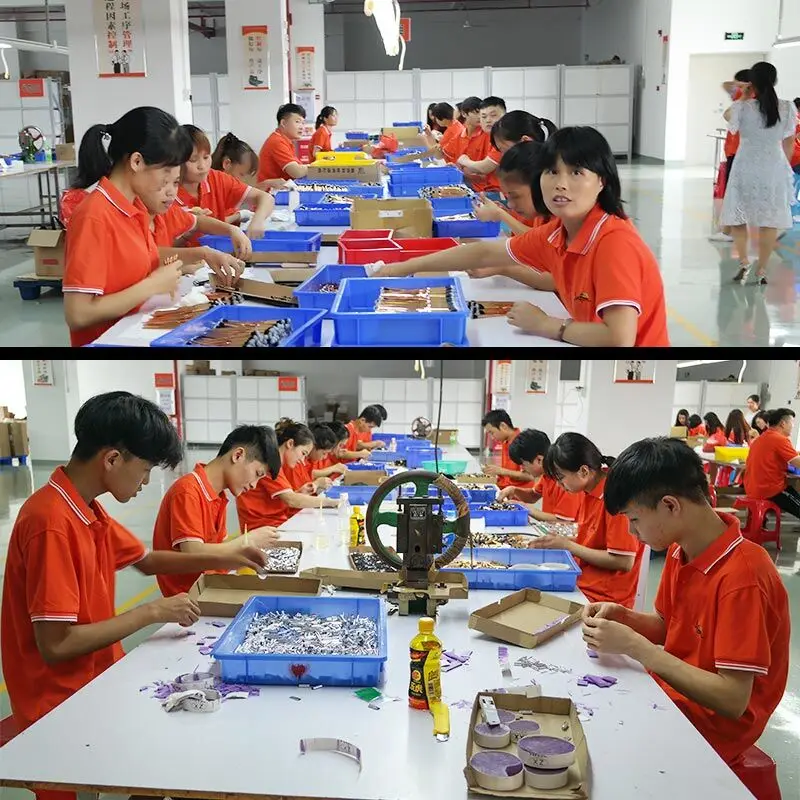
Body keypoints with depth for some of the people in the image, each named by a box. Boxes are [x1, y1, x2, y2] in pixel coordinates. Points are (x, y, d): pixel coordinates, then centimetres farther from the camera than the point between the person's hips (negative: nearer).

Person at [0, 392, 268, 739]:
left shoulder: (87, 509, 5)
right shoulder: (52, 523, -25)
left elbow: (147, 560, 19)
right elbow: (56, 645, -27)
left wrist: (222, 559, 7)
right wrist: (152, 612, -20)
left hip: (97, 676, 9)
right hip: (63, 704, -8)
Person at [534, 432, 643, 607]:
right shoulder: (588, 492, 5)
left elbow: (624, 562, -21)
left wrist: (567, 545, -14)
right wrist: (559, 541, -2)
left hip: (603, 598, -8)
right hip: (583, 583, 8)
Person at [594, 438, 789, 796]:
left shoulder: (742, 576, -27)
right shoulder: (680, 550, -2)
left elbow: (733, 700, -27)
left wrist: (633, 645, -27)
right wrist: (622, 617, -9)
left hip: (714, 724, -7)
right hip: (671, 694, 7)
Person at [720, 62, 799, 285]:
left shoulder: (742, 107, -10)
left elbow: (728, 116, 13)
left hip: (746, 167, -2)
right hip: (774, 168, 2)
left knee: (737, 216, 12)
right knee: (769, 221, 8)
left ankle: (743, 261, -2)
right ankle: (761, 270, 11)